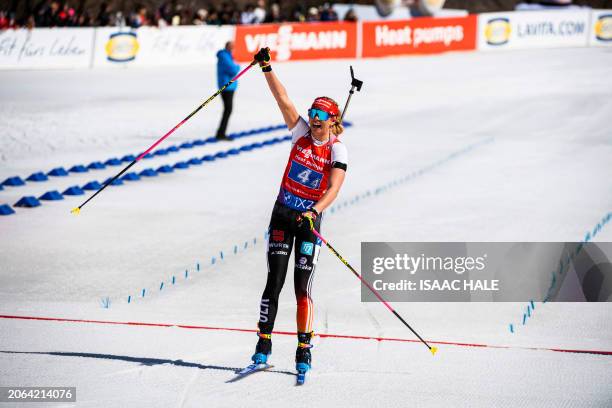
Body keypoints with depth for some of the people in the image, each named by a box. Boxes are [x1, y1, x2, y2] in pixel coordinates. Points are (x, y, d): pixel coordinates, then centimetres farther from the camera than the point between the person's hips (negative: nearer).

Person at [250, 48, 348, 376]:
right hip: (282, 214, 2)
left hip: (310, 219, -2)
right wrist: (266, 68, -16)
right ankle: (264, 343, 2)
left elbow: (334, 189, -23)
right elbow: (282, 98, -7)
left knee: (302, 288, -5)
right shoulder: (301, 132, 1)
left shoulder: (337, 151, -9)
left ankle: (304, 350, 3)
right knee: (274, 282, -3)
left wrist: (314, 211, -39)